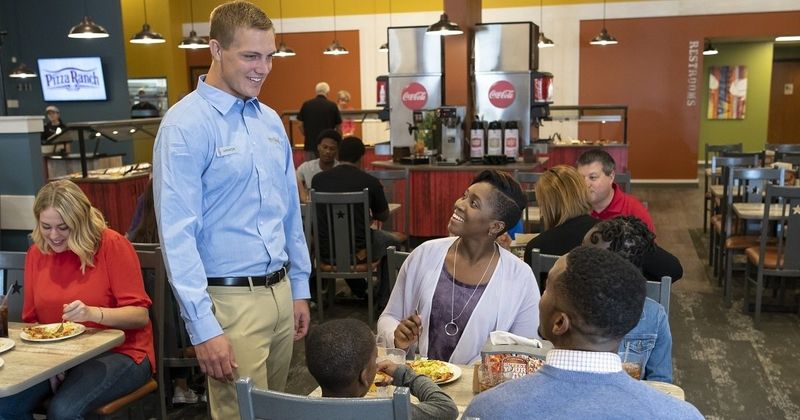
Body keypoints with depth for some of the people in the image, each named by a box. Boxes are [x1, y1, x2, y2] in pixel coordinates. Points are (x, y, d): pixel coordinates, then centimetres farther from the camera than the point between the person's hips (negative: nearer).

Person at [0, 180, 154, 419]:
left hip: (119, 352, -5)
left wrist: (94, 313, -29)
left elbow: (140, 315, -13)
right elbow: (32, 320, 12)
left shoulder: (112, 245, -10)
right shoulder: (36, 253, 6)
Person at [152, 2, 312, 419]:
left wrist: (299, 288, 15)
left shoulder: (270, 120, 9)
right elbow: (176, 235, -17)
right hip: (231, 300, -7)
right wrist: (204, 328, -19)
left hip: (280, 291, 7)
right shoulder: (186, 124, -13)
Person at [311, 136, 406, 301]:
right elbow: (383, 217, 7)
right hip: (359, 252, -3)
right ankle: (383, 300, 32)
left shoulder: (318, 179, -3)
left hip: (325, 252, 3)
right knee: (396, 238, 25)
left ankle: (360, 292, 46)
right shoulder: (370, 182, -10)